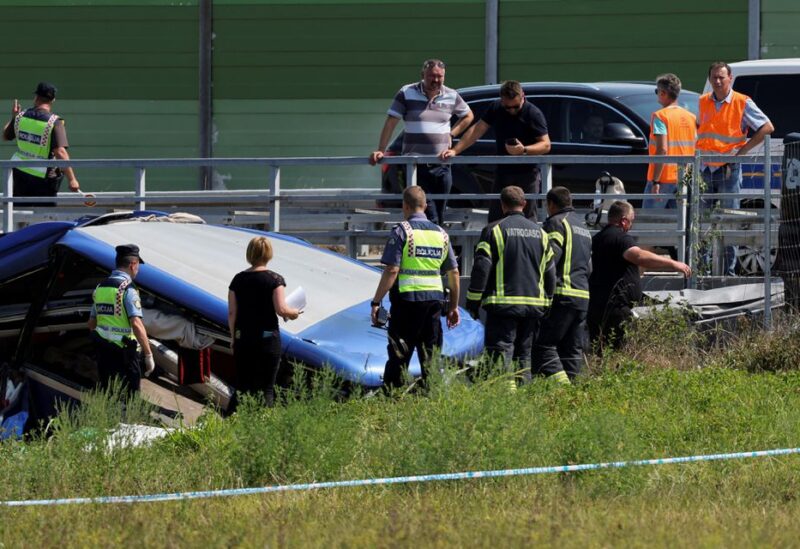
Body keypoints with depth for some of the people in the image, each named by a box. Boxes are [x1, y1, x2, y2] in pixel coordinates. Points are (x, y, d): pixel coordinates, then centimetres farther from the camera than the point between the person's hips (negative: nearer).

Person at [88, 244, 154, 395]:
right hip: (124, 353, -7)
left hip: (103, 353, 7)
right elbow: (136, 324, -20)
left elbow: (92, 323, 17)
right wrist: (149, 355, -17)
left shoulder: (100, 287, 11)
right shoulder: (128, 289, -12)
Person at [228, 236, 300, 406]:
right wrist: (293, 313, 7)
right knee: (266, 387, 2)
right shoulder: (274, 279, -8)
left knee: (243, 386, 9)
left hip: (243, 337, 3)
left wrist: (233, 337, 16)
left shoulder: (239, 279, 3)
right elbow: (281, 309, -14)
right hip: (268, 337, -3)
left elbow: (232, 312, 5)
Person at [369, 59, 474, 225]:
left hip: (442, 165, 3)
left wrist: (452, 134, 10)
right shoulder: (407, 93, 0)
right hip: (416, 164, -3)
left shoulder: (451, 96, 9)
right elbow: (390, 123, 0)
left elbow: (468, 116, 26)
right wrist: (380, 151, -7)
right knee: (430, 216, -13)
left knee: (439, 216, 5)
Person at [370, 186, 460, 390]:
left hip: (407, 299, -5)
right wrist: (453, 306, 22)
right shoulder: (441, 233, 11)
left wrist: (376, 302, -8)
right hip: (434, 299, 5)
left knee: (398, 356, -1)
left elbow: (392, 270, -13)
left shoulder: (402, 231, -7)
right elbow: (453, 272, 14)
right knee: (431, 355, 9)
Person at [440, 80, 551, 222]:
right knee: (495, 218, 3)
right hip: (503, 172, 5)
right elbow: (477, 130, 7)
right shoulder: (496, 109, 3)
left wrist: (524, 150, -31)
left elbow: (546, 145, -14)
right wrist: (455, 151, 0)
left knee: (527, 218, -7)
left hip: (527, 173, -5)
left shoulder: (533, 114, -12)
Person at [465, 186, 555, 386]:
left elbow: (481, 268, -7)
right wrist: (547, 302, 22)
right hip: (534, 305, 5)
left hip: (502, 304, -5)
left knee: (501, 351, -7)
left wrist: (473, 301, -2)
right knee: (524, 353, 12)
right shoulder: (540, 233, 12)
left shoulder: (494, 230, -4)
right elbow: (550, 273, 15)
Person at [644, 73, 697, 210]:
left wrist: (655, 182, -18)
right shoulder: (691, 117, 10)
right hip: (684, 180, 6)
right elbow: (695, 152, 10)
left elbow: (662, 150, -18)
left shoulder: (660, 116, -10)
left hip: (663, 178, -6)